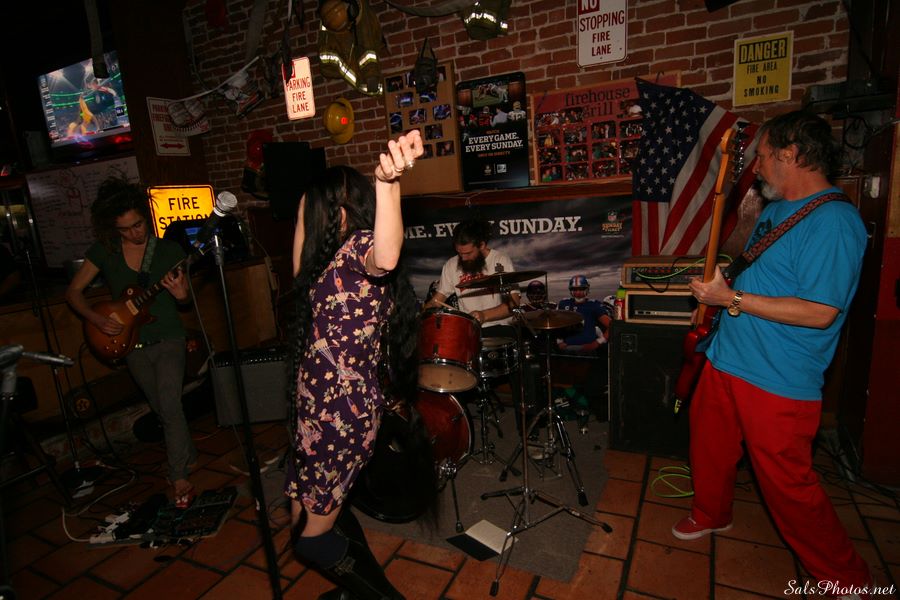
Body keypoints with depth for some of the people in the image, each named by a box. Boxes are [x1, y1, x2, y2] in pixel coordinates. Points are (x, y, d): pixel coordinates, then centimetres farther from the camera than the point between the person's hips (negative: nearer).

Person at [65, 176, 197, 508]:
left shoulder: (168, 249, -7)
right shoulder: (103, 251, -3)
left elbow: (185, 298, -1)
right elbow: (73, 291, 4)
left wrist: (182, 296, -24)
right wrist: (95, 318, -12)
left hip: (168, 340, -3)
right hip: (133, 345, 3)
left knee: (169, 406, -13)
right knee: (162, 409, 16)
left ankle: (179, 477, 0)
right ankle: (188, 454, 37)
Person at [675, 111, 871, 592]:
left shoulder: (834, 222, -19)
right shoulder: (776, 209, 11)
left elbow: (820, 312, -25)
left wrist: (732, 299, -23)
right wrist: (716, 286, 9)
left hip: (778, 383, -9)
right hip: (727, 361, 9)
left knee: (788, 485, 4)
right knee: (709, 445, 22)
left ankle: (845, 577, 29)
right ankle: (711, 515, 47)